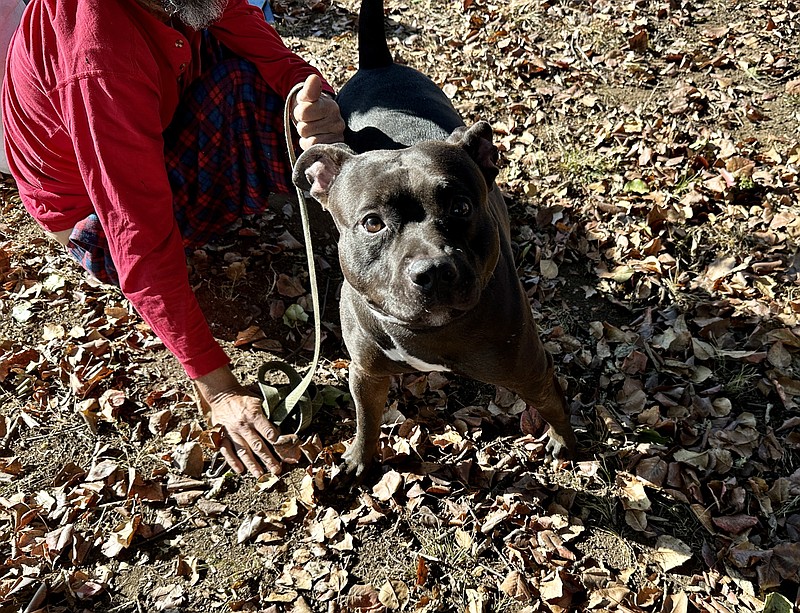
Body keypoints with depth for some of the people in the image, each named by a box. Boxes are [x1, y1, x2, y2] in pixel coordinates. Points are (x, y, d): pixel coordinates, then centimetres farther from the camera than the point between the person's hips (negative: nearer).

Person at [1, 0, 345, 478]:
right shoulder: (96, 60, -39)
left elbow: (278, 60, -14)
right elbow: (141, 239, -40)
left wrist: (315, 105, -39)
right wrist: (218, 389, -39)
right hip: (97, 218, -8)